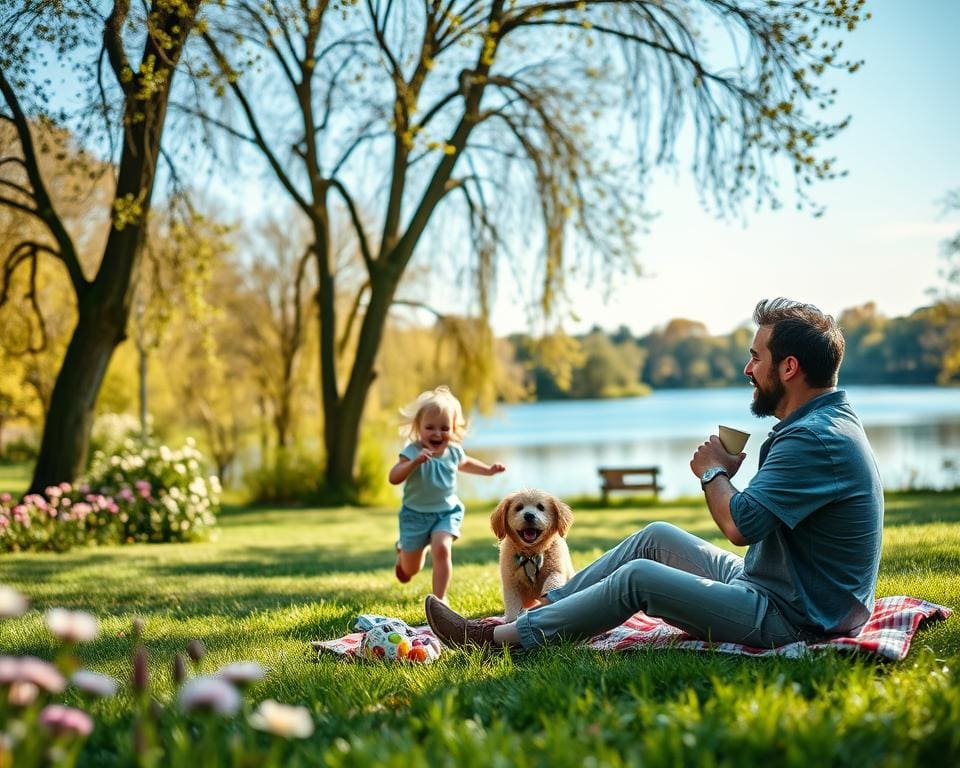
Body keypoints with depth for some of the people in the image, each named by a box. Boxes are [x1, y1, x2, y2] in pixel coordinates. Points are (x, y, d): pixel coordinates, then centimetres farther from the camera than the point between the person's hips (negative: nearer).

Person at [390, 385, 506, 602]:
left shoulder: (454, 451, -4)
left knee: (442, 549, -25)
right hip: (416, 513, -2)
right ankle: (403, 552, 48)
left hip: (447, 512, 2)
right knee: (410, 570, 11)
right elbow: (394, 478, -34)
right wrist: (414, 462, -48)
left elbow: (465, 463, 21)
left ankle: (440, 597, -10)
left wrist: (488, 469, 13)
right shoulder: (412, 452, -21)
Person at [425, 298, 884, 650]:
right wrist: (723, 474, 1)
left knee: (639, 576, -14)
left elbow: (739, 525, -28)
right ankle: (545, 606, 17)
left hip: (792, 618, -10)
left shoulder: (816, 439, -24)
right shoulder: (823, 422, 12)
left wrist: (713, 471, -10)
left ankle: (504, 638, -2)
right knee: (658, 536, 11)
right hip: (769, 583, 10)